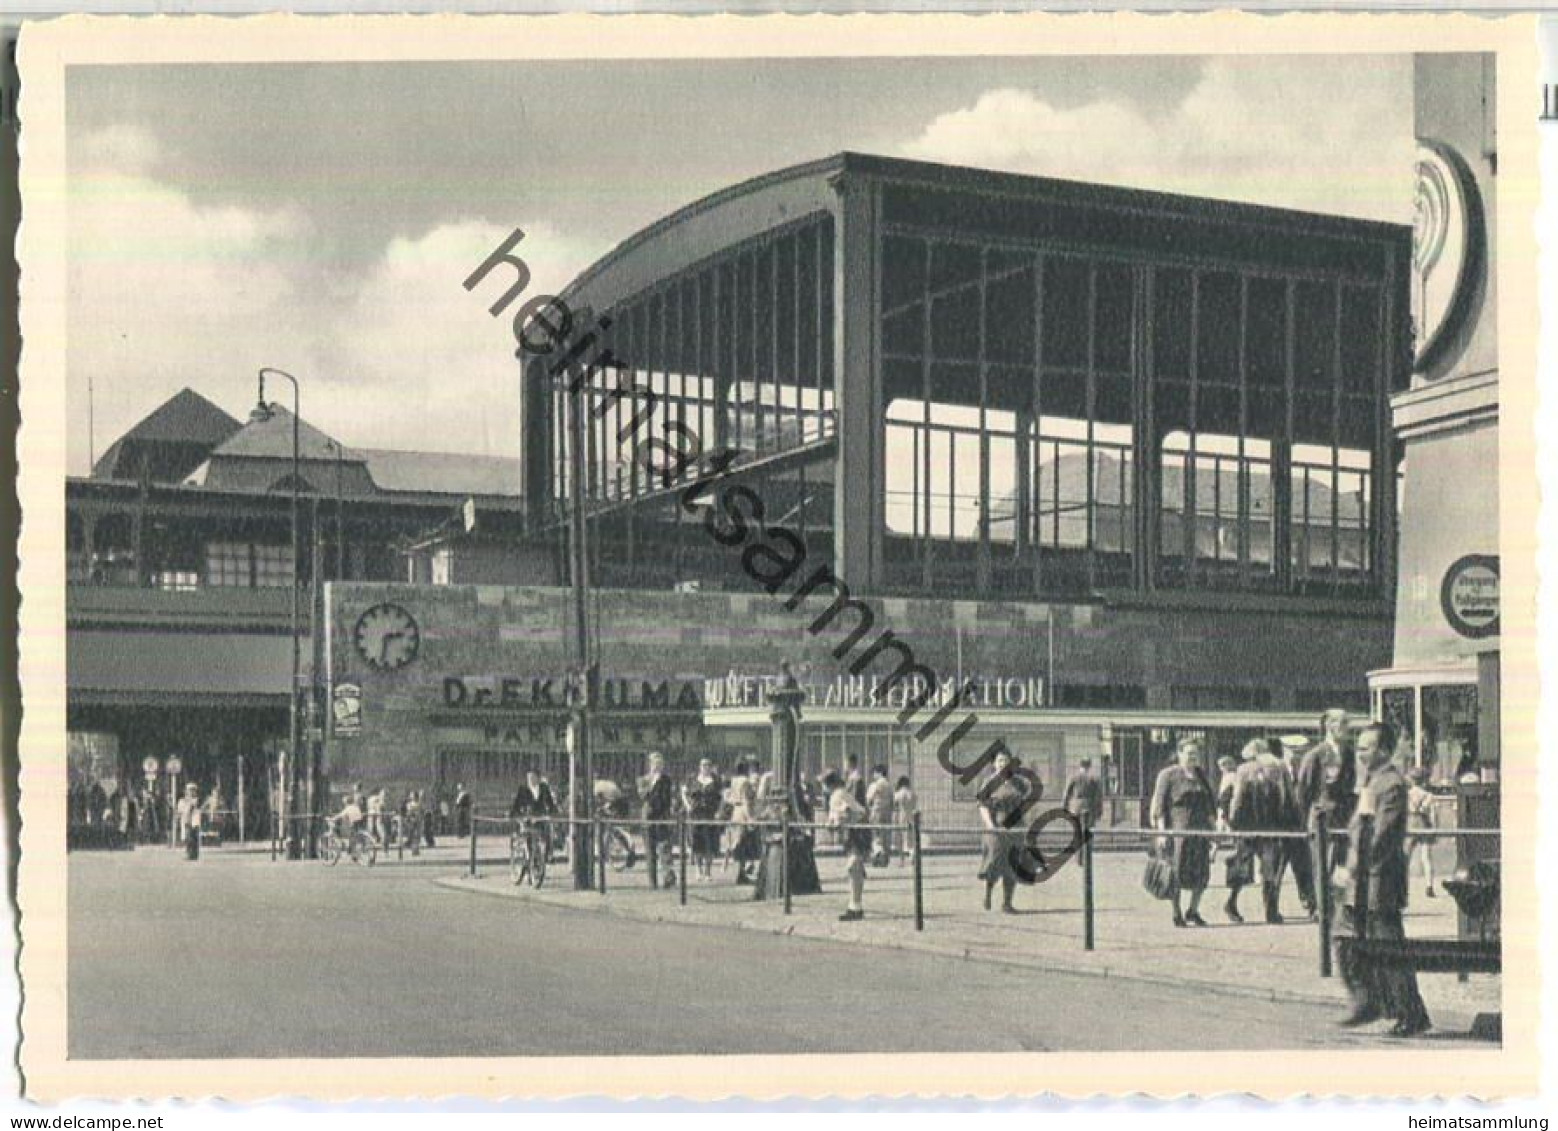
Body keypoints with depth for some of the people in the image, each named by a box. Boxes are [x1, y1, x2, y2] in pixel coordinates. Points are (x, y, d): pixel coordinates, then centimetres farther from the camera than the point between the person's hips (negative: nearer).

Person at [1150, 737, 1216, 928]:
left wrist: (1211, 828, 14)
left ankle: (1193, 911, 18)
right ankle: (1177, 914, 7)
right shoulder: (1168, 775, -2)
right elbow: (1160, 805, -6)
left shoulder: (1201, 775, 15)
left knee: (1202, 873, 4)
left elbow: (1209, 805, 21)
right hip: (1177, 829, -5)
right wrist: (1161, 831, -13)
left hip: (1200, 830, 5)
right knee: (1177, 873, -2)